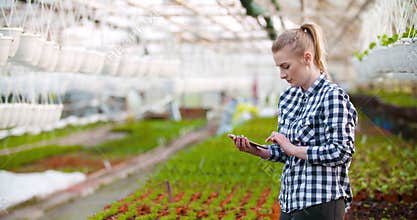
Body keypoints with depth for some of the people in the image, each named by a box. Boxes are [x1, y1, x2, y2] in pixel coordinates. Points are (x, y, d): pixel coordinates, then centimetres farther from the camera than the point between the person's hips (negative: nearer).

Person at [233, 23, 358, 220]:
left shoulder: (333, 96, -11)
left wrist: (293, 148, -16)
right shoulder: (287, 98, 12)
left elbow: (340, 152, -18)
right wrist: (256, 151, 1)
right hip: (290, 203, 7)